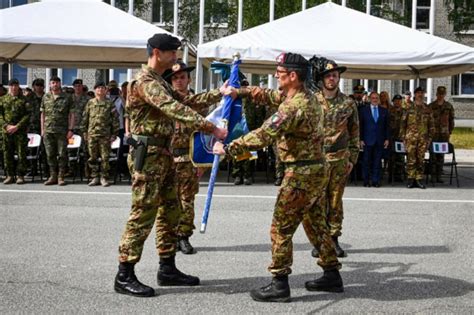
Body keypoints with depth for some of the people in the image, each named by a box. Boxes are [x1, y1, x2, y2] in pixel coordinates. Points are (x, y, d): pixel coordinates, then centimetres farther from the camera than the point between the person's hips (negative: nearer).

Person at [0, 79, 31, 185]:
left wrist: (17, 126, -12)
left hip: (20, 131, -3)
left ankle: (20, 175, 4)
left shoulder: (24, 100, 3)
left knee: (21, 153, -3)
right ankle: (9, 175, 13)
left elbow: (27, 115, -3)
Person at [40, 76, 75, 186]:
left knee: (62, 154, -2)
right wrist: (42, 129, 7)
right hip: (48, 131, 3)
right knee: (50, 154, 6)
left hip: (62, 131, -3)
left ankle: (61, 177, 4)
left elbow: (71, 114, 1)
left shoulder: (67, 98, 3)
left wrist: (70, 129, -6)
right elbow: (43, 114, 14)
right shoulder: (46, 97, 11)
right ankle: (53, 176, 14)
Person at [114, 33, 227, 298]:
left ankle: (168, 269, 21)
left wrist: (219, 93, 9)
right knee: (143, 215, -8)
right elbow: (176, 110, -27)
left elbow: (186, 100, 17)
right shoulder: (145, 82, -15)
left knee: (170, 213, 12)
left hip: (164, 155, 10)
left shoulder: (160, 83, 18)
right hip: (149, 156, -10)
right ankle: (124, 276, -1)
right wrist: (211, 127, -32)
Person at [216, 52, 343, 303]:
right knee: (317, 225, 18)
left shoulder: (294, 106, -22)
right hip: (317, 170, 10)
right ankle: (332, 275, 27)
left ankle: (279, 285, 3)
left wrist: (228, 149, -23)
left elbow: (264, 135, -28)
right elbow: (269, 95, 21)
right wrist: (240, 92, 10)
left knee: (281, 228, -2)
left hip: (301, 174, -10)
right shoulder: (306, 97, 10)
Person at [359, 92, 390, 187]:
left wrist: (387, 139, 3)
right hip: (368, 140, -1)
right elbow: (360, 126, 4)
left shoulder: (384, 111, 11)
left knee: (377, 161, 1)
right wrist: (361, 139, -3)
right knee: (367, 161, 0)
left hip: (380, 140, 1)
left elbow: (387, 126, 11)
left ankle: (375, 181, 6)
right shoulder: (364, 110, 6)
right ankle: (366, 181, 7)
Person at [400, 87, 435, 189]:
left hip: (423, 138, 2)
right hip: (411, 138, -2)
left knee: (421, 159, 4)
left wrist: (429, 138, 5)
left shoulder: (428, 110, 8)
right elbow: (403, 124, 5)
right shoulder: (408, 109, 3)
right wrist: (403, 137, -1)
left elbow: (431, 125, 12)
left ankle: (419, 179, 10)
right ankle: (411, 179, 4)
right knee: (411, 159, -3)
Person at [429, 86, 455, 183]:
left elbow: (451, 120, 11)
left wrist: (450, 132, 7)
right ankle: (433, 176, 2)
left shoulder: (449, 106, 7)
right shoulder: (430, 106, 2)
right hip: (433, 134, -2)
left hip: (444, 135, 2)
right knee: (433, 155, -3)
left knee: (441, 155, 5)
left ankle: (439, 176, 10)